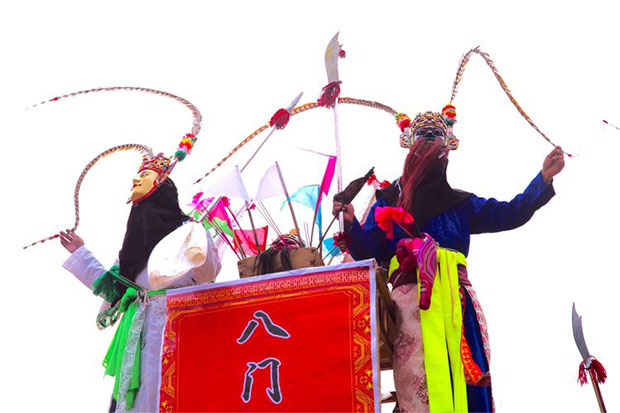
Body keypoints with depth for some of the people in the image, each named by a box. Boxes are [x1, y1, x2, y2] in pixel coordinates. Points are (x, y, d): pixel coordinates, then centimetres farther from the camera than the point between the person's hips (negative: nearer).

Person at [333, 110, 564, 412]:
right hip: (412, 303, -2)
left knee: (466, 380, -7)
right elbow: (366, 252, 10)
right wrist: (351, 224, -8)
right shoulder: (388, 202, 17)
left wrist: (544, 178, 8)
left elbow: (510, 214, 17)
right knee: (419, 381, -14)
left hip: (457, 300, 2)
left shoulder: (459, 203, 22)